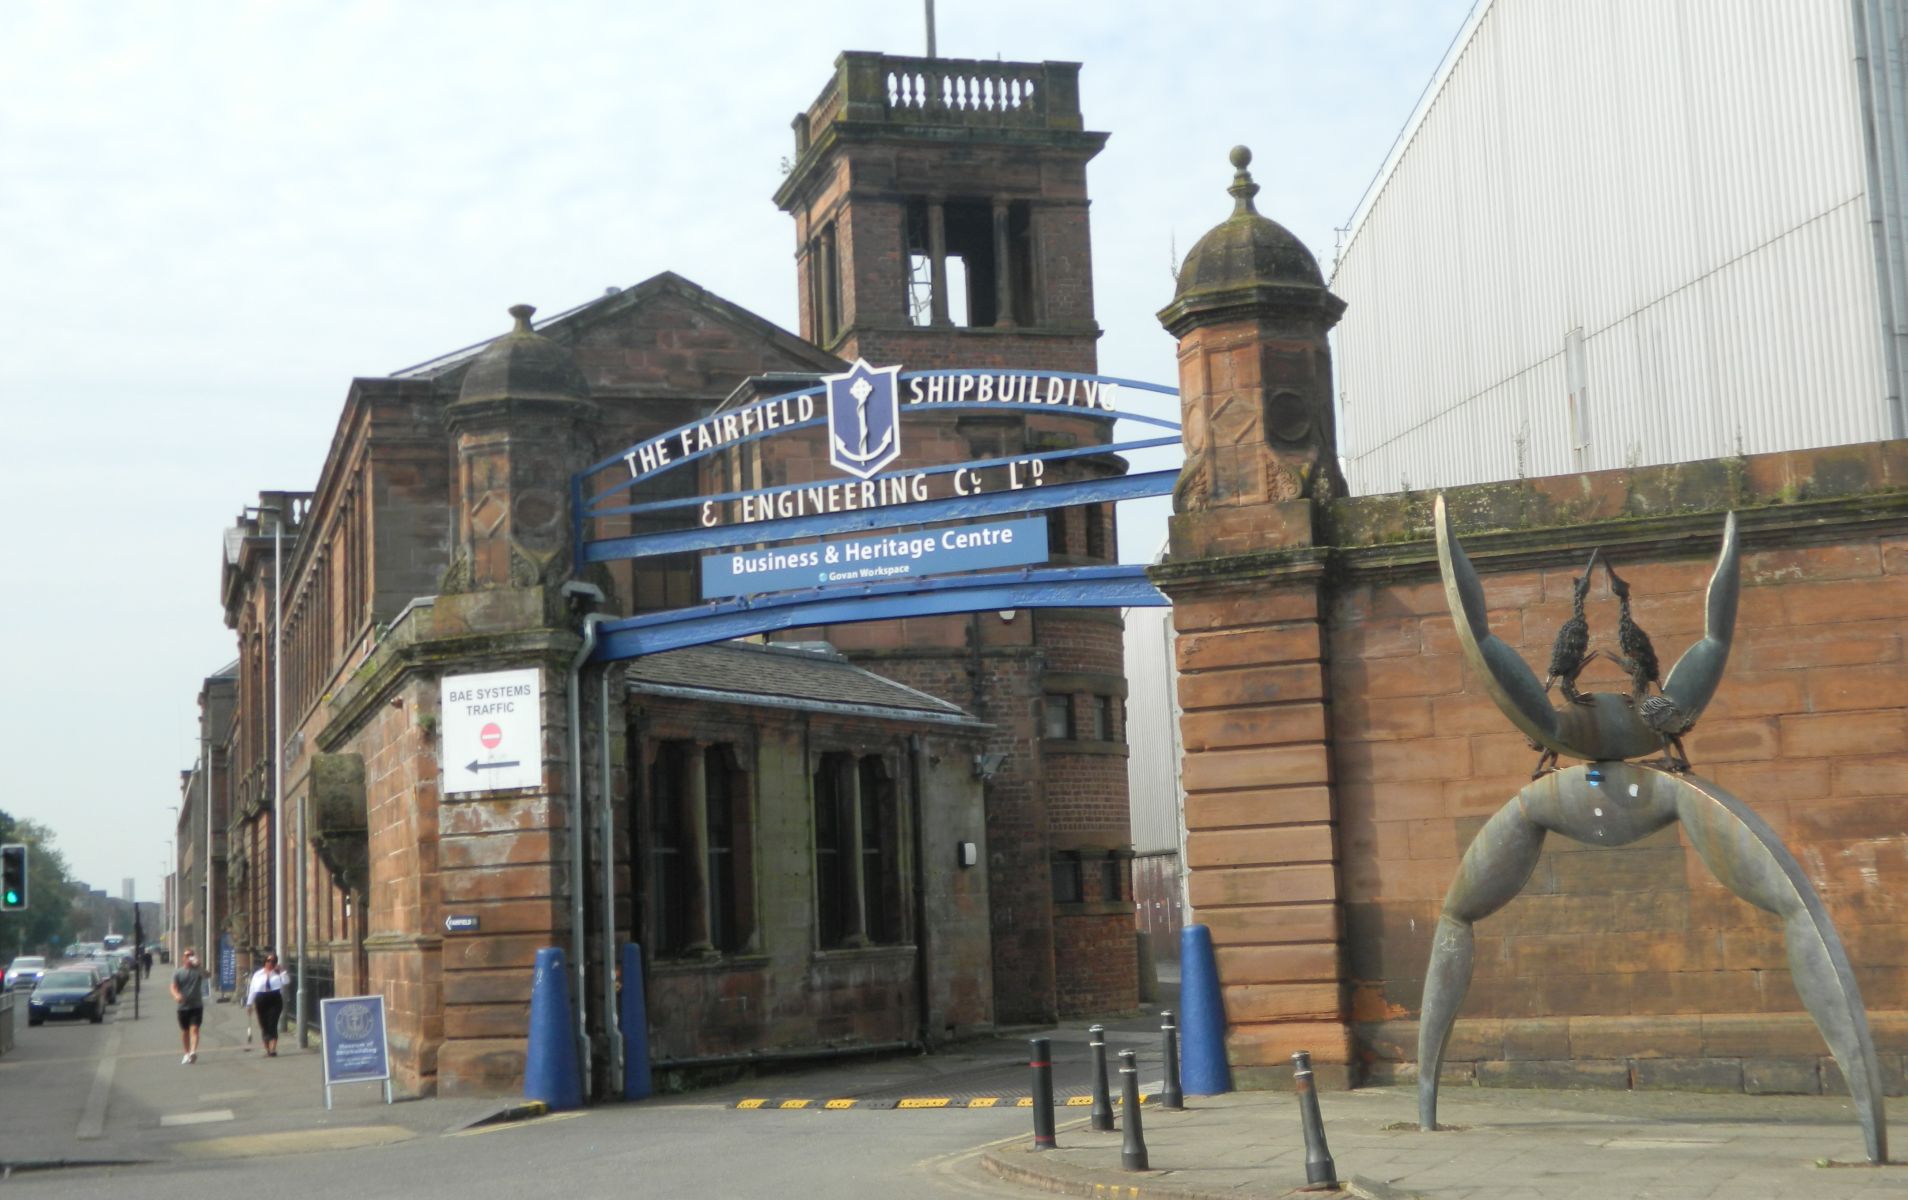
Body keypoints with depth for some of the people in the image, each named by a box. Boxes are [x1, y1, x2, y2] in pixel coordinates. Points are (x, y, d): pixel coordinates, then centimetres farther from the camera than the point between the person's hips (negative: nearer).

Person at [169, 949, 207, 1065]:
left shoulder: (198, 971, 0)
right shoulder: (178, 973, 4)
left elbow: (207, 974, -21)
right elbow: (173, 987, -6)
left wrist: (198, 965, -39)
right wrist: (176, 995, -29)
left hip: (197, 1006, -2)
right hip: (183, 1006, 2)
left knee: (194, 1029, -15)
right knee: (184, 1031, 11)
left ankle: (193, 1051, -27)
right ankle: (187, 1054, 23)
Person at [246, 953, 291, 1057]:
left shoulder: (278, 973, 7)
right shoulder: (258, 974, 11)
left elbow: (286, 982, -9)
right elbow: (252, 989, 10)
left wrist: (281, 972, -13)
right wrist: (249, 1003, 6)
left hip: (275, 1001, -2)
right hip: (261, 1001, 2)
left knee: (272, 1025, -10)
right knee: (264, 1026, 5)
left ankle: (273, 1049, -13)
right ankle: (267, 1050, 14)